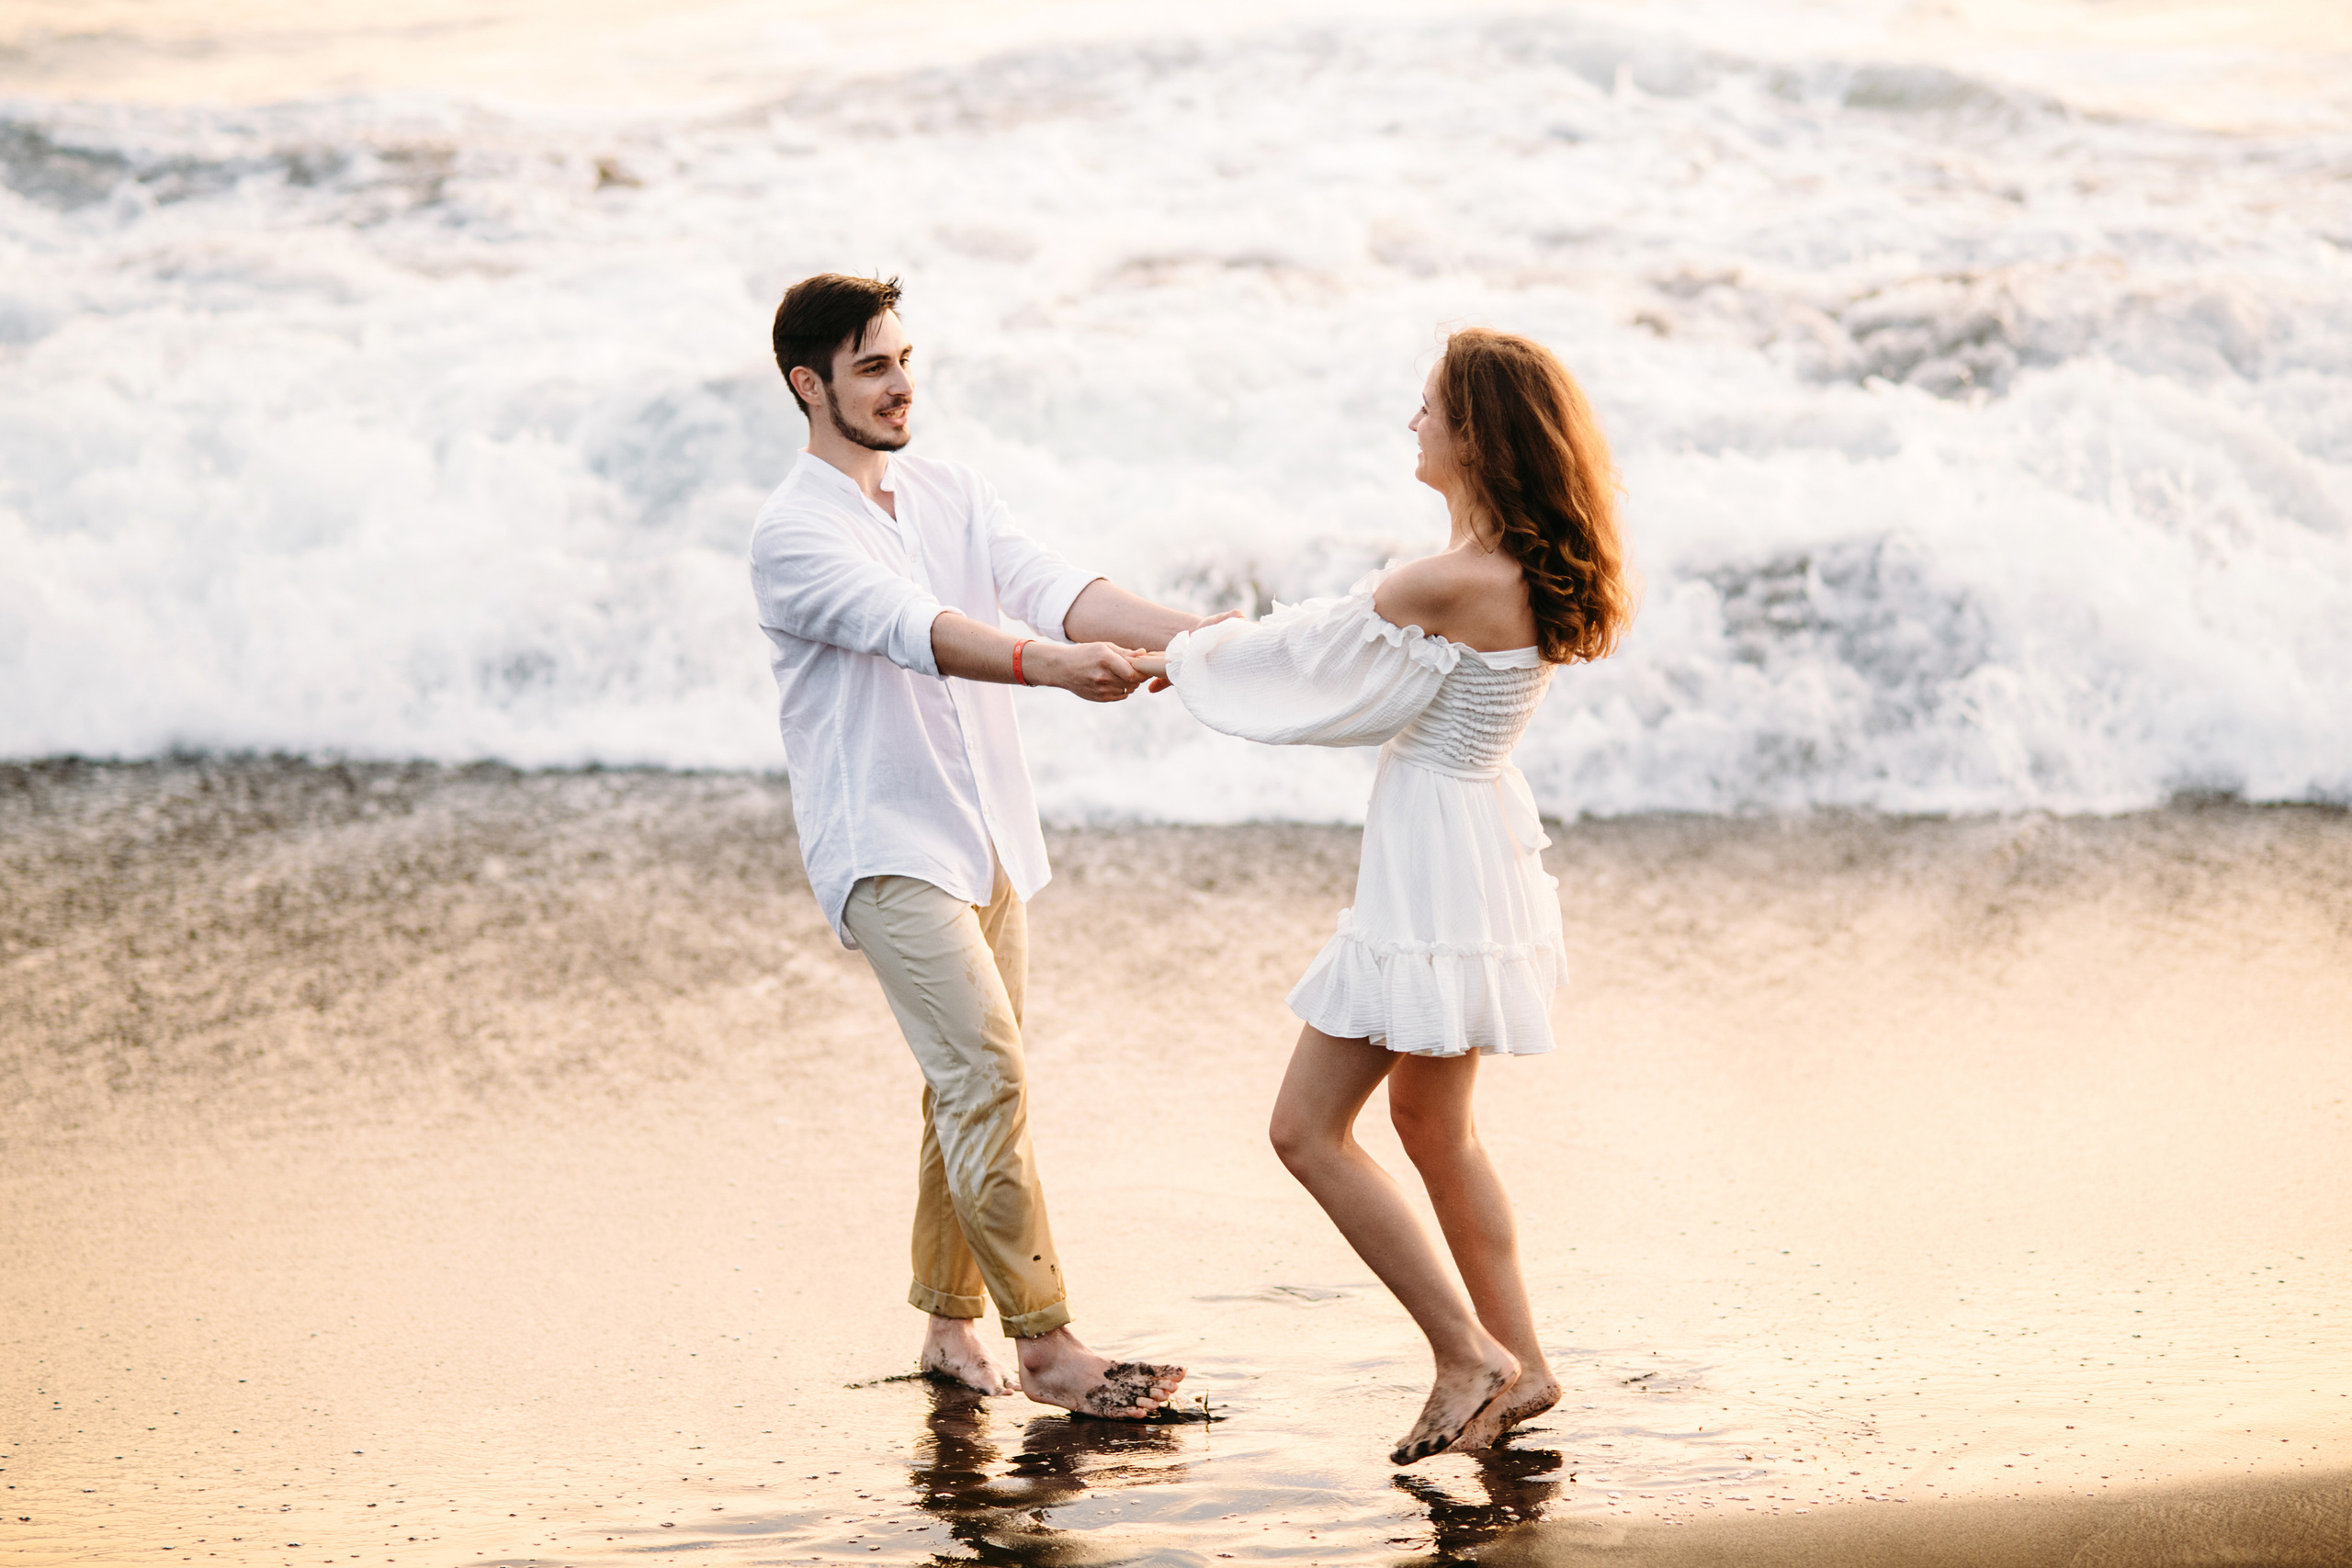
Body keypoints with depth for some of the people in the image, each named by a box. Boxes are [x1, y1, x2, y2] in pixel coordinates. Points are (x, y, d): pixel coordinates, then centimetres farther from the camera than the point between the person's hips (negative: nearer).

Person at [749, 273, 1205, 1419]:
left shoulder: (949, 494, 10)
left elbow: (1049, 586, -5)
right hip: (886, 850, -7)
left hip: (987, 839, 7)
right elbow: (912, 628, -28)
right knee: (988, 1075, -14)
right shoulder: (795, 536, -11)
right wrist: (1050, 665, -44)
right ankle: (1044, 1341, -11)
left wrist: (1192, 631, -22)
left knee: (969, 1088, 10)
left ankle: (949, 1323, 21)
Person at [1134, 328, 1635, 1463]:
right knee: (1432, 1123, 23)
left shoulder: (1458, 584, -25)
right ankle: (1517, 1358, 28)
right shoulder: (1528, 572, 3)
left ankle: (1470, 1356, 1)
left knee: (1309, 1129, -1)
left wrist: (1182, 656, 5)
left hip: (1434, 877, -10)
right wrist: (1228, 644, 21)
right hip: (1474, 845, 10)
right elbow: (1361, 639, 18)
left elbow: (1310, 657, -12)